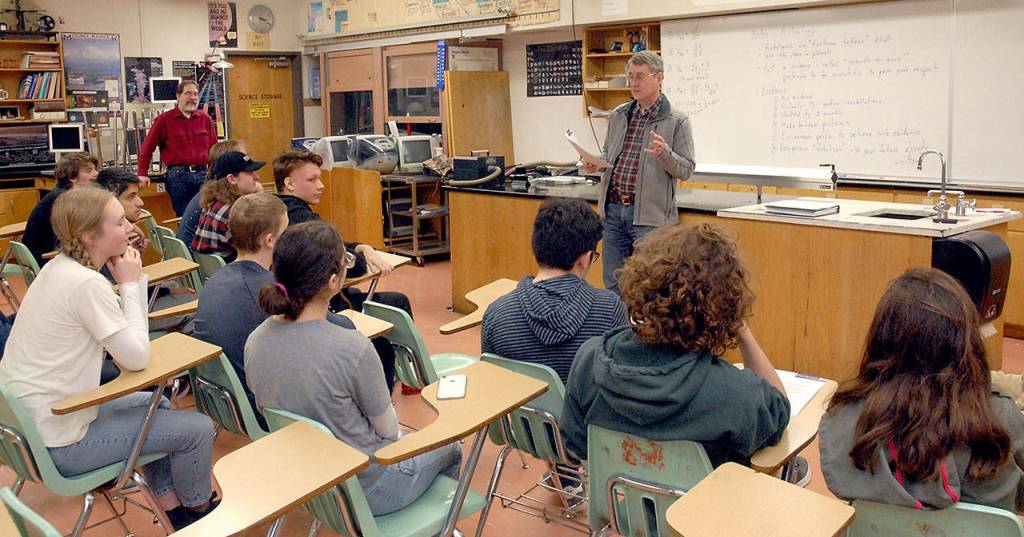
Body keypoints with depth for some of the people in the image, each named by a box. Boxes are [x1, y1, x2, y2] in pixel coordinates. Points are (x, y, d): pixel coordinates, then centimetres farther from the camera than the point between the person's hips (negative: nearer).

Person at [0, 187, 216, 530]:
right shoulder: (86, 283, -25)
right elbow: (136, 358, -20)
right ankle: (198, 508, 23)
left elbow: (131, 337, 5)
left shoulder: (59, 268, 4)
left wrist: (134, 280, -6)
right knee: (198, 429, -4)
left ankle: (172, 504, 33)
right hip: (58, 443, -10)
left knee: (155, 404, 27)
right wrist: (130, 284, -13)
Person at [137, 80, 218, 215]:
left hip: (202, 173, 3)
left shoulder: (206, 119, 11)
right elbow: (147, 147, 4)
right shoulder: (164, 120, 3)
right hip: (177, 175, -3)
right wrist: (143, 174, 1)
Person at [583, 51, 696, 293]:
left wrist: (664, 153, -24)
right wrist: (595, 163, 1)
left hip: (648, 214, -5)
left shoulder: (677, 121, -3)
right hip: (613, 210, 5)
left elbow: (686, 170, -5)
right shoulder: (618, 115, 12)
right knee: (613, 285, 12)